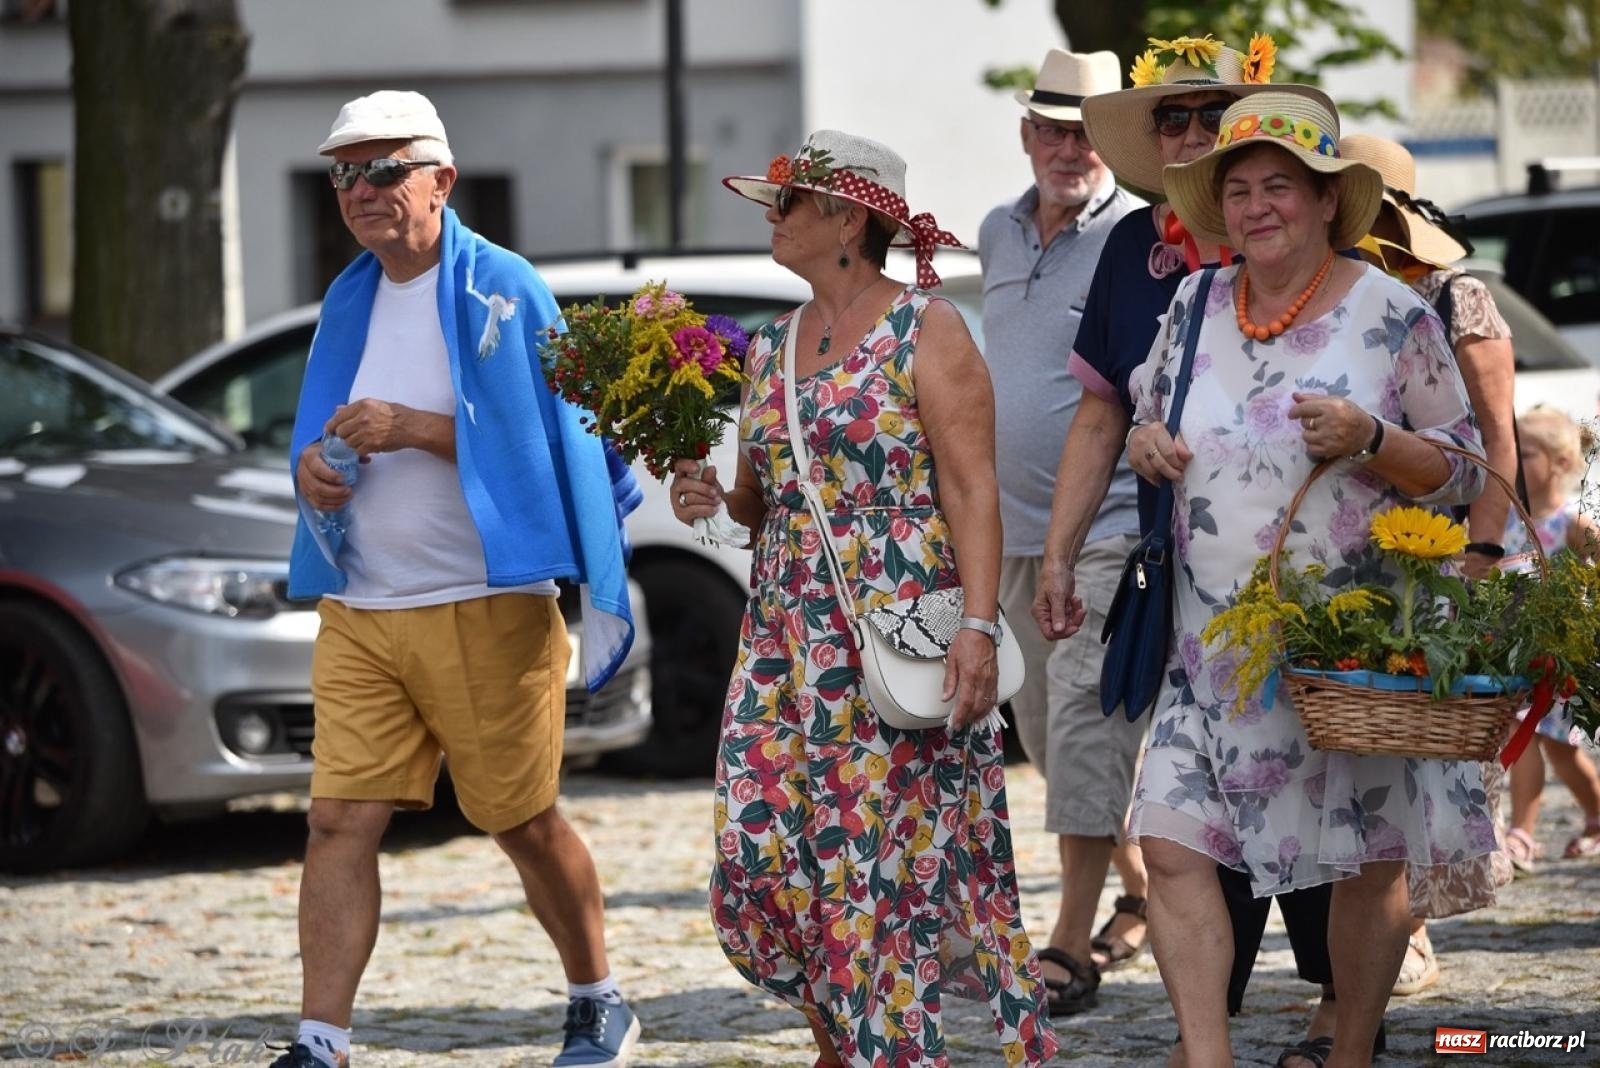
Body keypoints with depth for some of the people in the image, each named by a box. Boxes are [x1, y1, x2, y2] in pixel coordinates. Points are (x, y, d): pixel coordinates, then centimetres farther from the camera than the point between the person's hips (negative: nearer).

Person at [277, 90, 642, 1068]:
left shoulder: (503, 291, -6)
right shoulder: (350, 301, 14)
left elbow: (543, 437, -10)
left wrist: (414, 428, -19)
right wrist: (312, 466, -1)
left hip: (484, 609, -5)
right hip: (361, 612, 5)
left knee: (525, 822, 6)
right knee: (340, 822, -5)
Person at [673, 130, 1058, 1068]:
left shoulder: (925, 330, -5)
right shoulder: (772, 347, 15)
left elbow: (973, 489, -11)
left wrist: (979, 624, -20)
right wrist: (711, 496, 0)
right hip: (787, 635, 7)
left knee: (893, 850, -8)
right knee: (764, 846, 0)